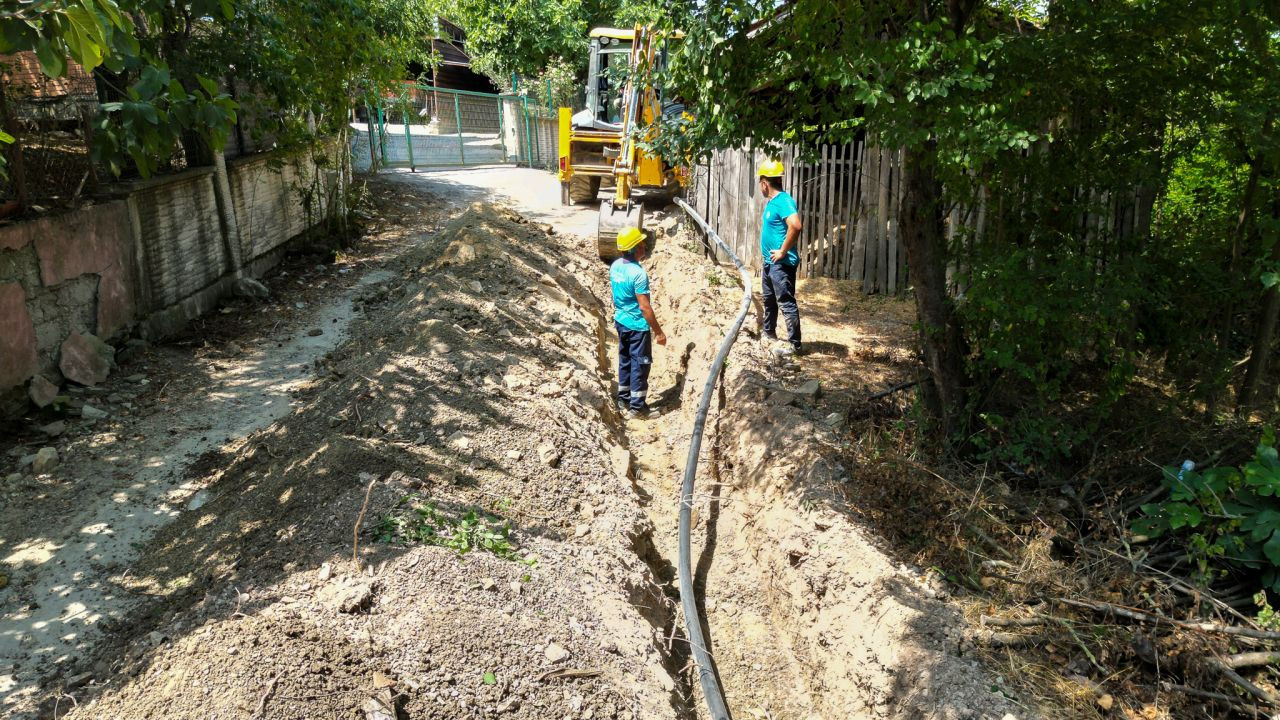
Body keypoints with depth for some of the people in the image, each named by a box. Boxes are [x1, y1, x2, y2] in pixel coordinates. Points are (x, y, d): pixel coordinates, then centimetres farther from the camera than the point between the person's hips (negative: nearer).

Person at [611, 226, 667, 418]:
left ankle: (624, 400, 31)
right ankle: (636, 407, 12)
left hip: (621, 321, 8)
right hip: (637, 325, -8)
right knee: (640, 364, 4)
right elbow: (645, 307, -24)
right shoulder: (638, 273, -25)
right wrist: (659, 331, -17)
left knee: (625, 360, 20)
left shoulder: (615, 266, -1)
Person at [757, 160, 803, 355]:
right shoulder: (771, 201, 12)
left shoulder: (783, 201, -19)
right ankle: (769, 333, 39)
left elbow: (795, 226, -33)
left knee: (786, 303, -7)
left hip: (782, 264, -11)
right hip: (769, 262, 11)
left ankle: (794, 344, -1)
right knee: (769, 299, 23)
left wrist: (783, 252, -25)